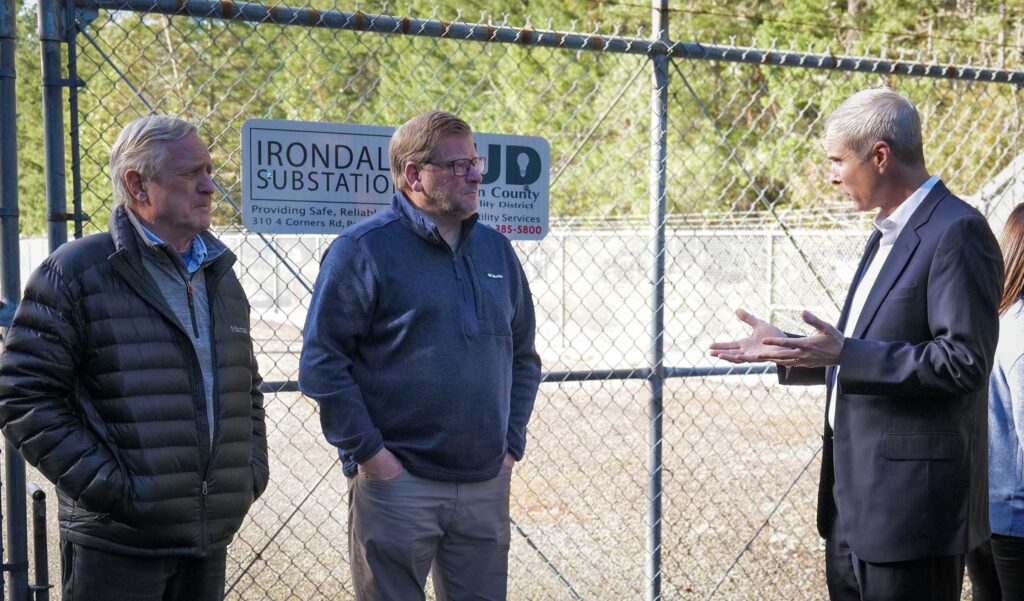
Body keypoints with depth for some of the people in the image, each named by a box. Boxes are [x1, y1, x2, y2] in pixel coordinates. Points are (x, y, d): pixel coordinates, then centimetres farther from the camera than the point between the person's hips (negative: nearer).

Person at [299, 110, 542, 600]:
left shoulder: (496, 250, 12)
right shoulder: (363, 250, -7)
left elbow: (523, 357, 19)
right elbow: (321, 362, -10)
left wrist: (512, 443, 10)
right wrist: (366, 452, -13)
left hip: (487, 484, 6)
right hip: (398, 482, -5)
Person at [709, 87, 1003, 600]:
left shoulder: (957, 233, -14)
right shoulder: (889, 233, 16)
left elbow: (964, 361, -22)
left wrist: (845, 354, -25)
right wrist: (784, 348, 13)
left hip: (911, 500, -9)